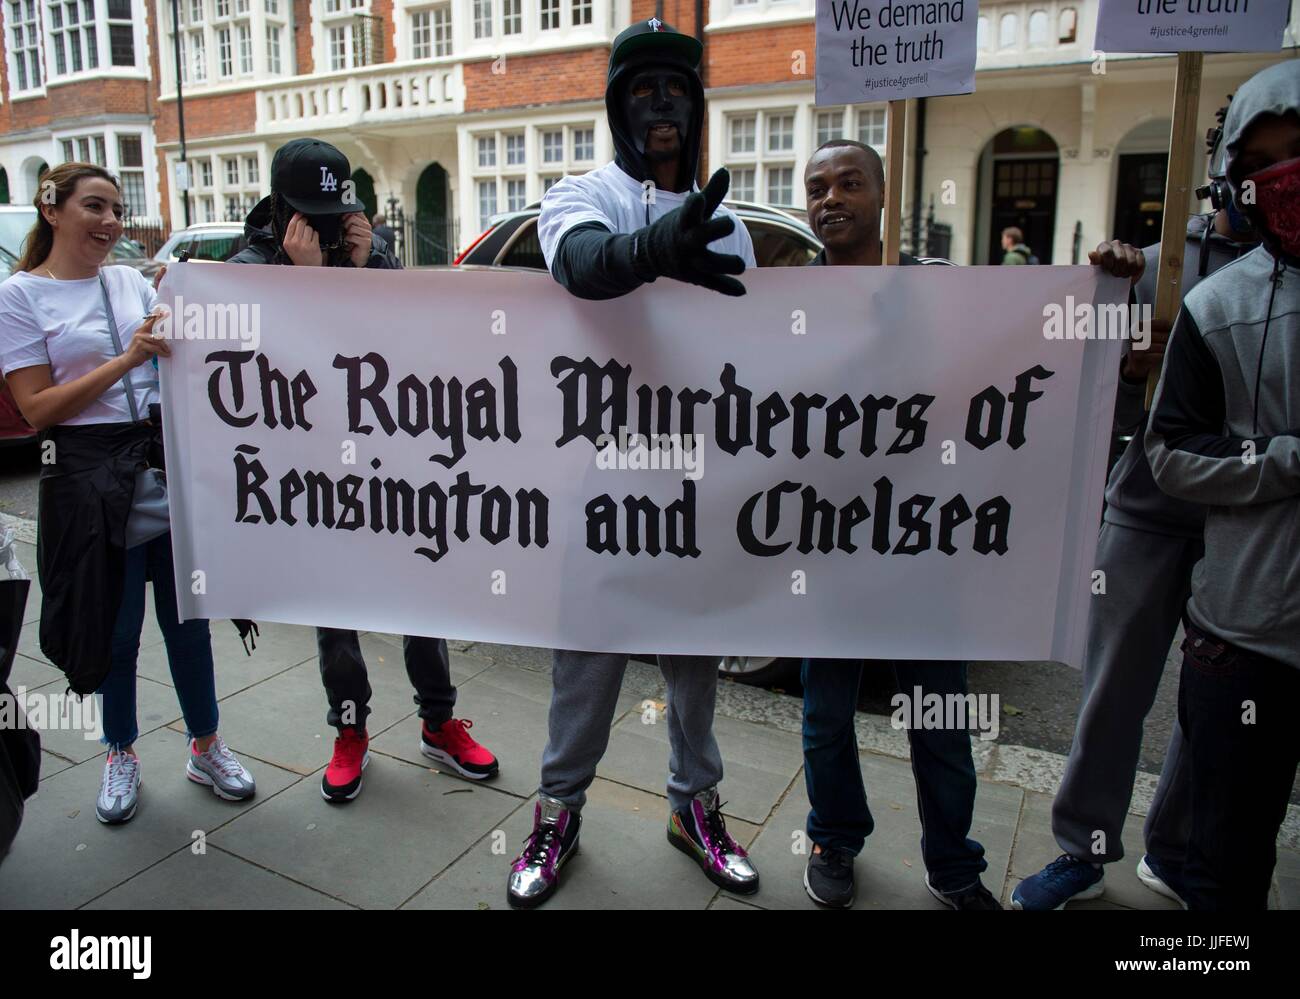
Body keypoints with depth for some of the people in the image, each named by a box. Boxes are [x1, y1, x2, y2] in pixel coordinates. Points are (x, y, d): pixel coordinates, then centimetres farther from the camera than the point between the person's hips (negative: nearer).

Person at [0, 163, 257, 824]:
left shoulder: (133, 282, 11)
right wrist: (126, 359, -18)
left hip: (170, 465, 4)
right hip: (92, 480, -3)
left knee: (187, 620, 9)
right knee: (115, 629, 7)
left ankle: (205, 747, 24)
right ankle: (121, 756, 28)